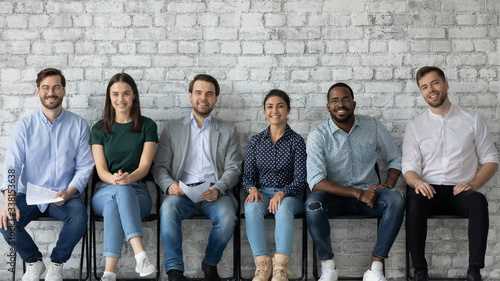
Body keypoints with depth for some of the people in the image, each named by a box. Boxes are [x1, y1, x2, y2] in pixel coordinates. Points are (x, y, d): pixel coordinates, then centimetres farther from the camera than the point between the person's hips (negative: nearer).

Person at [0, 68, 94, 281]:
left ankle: (56, 263, -2)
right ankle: (34, 262, 4)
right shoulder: (24, 126, 2)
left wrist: (68, 192, -19)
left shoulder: (78, 125, 2)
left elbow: (84, 166, 0)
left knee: (79, 217, -32)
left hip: (64, 196, -1)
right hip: (29, 194, 1)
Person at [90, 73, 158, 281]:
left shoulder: (147, 126, 7)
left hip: (137, 192, -1)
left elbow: (144, 166, -3)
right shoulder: (99, 129, 11)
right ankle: (140, 255, -53)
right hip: (104, 191, 1)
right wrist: (114, 179, -24)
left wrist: (129, 177, -27)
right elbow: (101, 169, 2)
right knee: (122, 190, -38)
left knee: (113, 206, -37)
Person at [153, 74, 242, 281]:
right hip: (183, 192, 0)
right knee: (168, 209, -34)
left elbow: (233, 168, 8)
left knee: (227, 216, -32)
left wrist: (218, 189, -14)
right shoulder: (173, 128, 18)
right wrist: (169, 185, -12)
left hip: (215, 192, 0)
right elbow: (160, 166, 11)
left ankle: (210, 264, -6)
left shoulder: (228, 131, 18)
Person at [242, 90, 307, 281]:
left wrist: (282, 193, -22)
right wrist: (252, 189, -13)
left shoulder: (296, 141, 3)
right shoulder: (256, 141, 12)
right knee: (251, 207, -34)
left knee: (283, 208, -38)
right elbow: (248, 175, 11)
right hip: (261, 193, 2)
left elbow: (300, 180, -3)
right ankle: (262, 265, -39)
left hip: (289, 195, -2)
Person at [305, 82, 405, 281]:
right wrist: (359, 193, -23)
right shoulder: (318, 136, -8)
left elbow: (395, 158, 13)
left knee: (396, 199, -28)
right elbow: (316, 181, -18)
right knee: (312, 202, -34)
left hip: (369, 194, 2)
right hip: (335, 198, -2)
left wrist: (388, 186, -8)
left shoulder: (372, 126, 2)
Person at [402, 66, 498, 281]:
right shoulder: (414, 127, 13)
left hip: (460, 192, 0)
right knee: (414, 199, -35)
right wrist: (417, 182, -20)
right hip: (429, 191, 0)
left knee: (478, 200, -35)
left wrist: (473, 183, -9)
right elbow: (409, 167, 5)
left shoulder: (472, 121, 12)